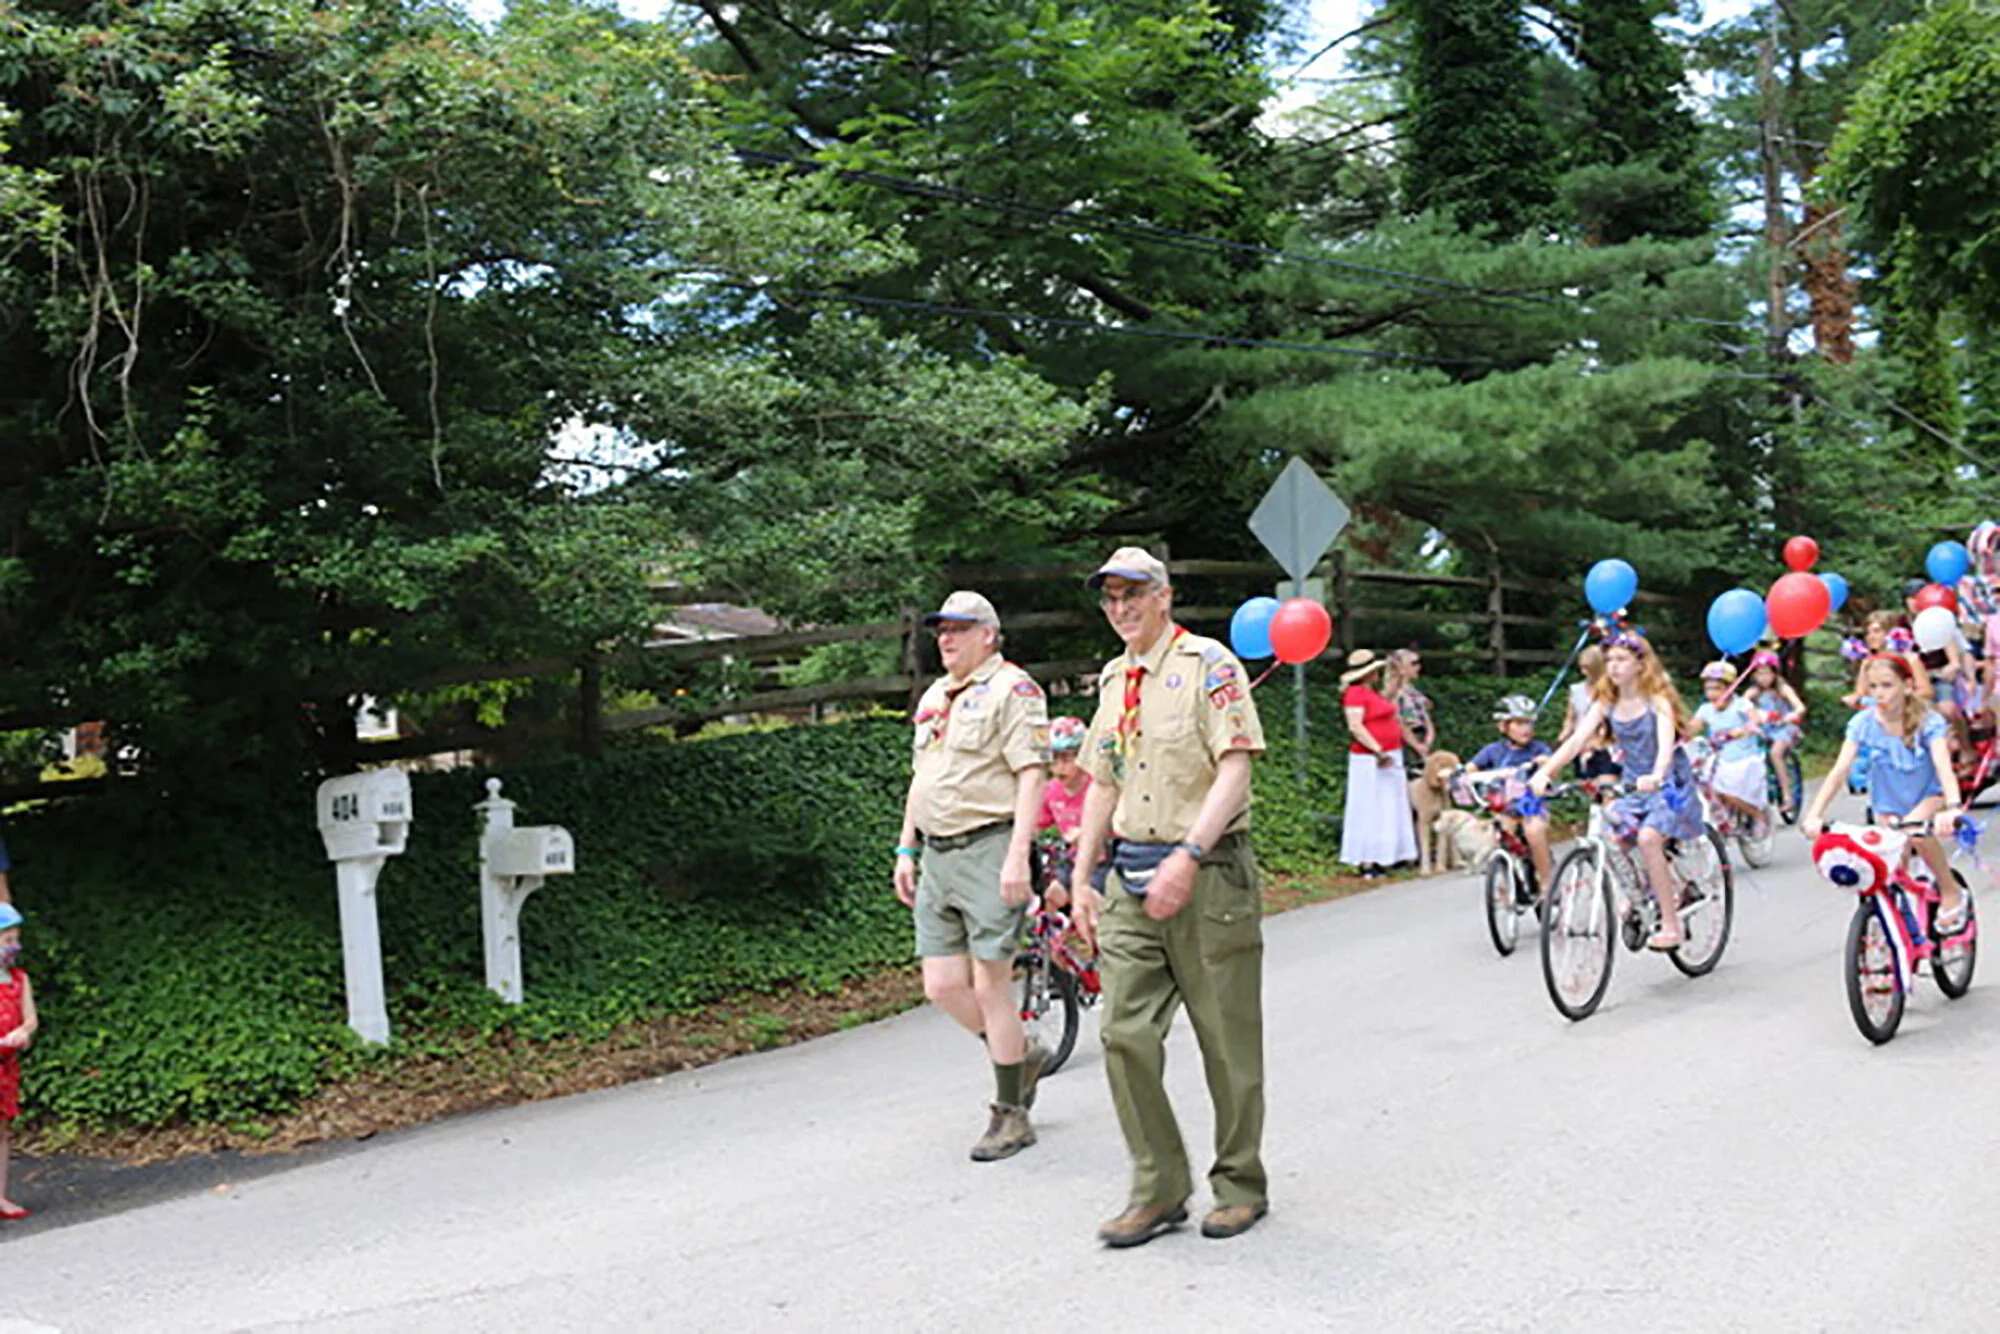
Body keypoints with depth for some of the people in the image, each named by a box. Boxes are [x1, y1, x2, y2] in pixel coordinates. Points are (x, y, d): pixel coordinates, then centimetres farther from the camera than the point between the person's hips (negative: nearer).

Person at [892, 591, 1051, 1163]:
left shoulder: (1012, 689, -6)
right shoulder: (933, 698, 19)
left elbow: (1031, 774, -13)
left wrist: (1017, 856, -20)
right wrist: (906, 850, 19)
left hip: (988, 850, -8)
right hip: (937, 858, 8)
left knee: (989, 987, -5)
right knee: (943, 987, 5)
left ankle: (1011, 1116, 7)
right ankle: (1023, 1057, 29)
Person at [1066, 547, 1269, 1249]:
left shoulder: (1207, 664, -6)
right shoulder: (1112, 680, 16)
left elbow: (1235, 768, -15)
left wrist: (1186, 858, -25)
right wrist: (1083, 876, 17)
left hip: (1207, 873, -6)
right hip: (1131, 876, 6)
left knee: (1228, 1042, 4)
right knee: (1126, 1034, 0)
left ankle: (1241, 1185, 19)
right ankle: (1158, 1191, 11)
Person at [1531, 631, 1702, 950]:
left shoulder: (1657, 699, -12)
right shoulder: (1606, 703, 0)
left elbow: (1666, 742, -29)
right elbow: (1577, 739, -11)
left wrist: (1656, 777, -49)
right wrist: (1545, 772, -27)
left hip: (1669, 783, -5)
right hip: (1633, 785, 5)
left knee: (1648, 838, -26)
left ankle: (1671, 926, -17)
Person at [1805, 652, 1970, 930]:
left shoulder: (1928, 721, -21)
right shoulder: (1863, 723, -16)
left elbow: (1944, 767, -34)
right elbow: (1839, 770, -22)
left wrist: (1953, 808, -53)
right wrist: (1814, 815, -33)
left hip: (1929, 795, -3)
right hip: (1887, 803, 3)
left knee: (1915, 830, -32)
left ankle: (1951, 892, -10)